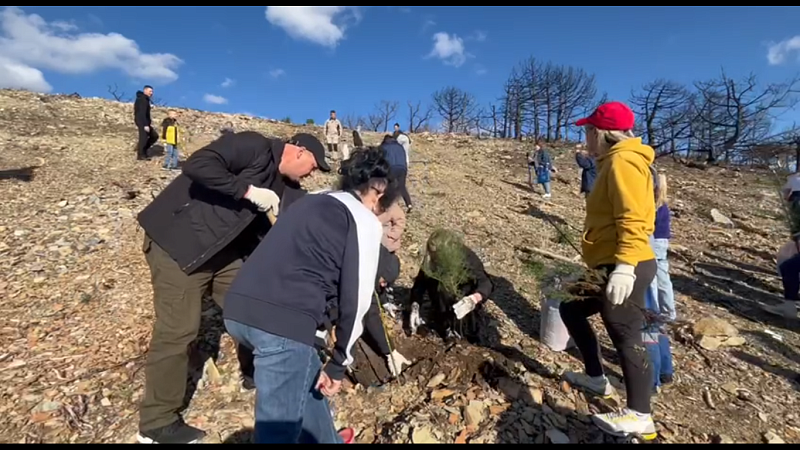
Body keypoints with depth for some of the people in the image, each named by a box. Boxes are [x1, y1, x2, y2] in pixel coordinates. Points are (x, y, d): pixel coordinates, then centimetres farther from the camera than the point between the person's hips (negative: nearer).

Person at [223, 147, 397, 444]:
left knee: (309, 379, 30)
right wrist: (340, 362, 11)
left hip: (239, 310, 9)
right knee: (278, 428, 6)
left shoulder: (312, 202, 25)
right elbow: (355, 297, -1)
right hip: (282, 321, -9)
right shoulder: (366, 221, 3)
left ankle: (327, 440, 52)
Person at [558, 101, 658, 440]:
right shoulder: (614, 162, 18)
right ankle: (597, 379, 31)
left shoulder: (622, 161, -12)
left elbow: (634, 219, -23)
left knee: (626, 338, -3)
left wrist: (624, 267, -30)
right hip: (610, 267, 11)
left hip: (625, 270, -11)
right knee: (571, 309, 19)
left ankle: (639, 417, 12)